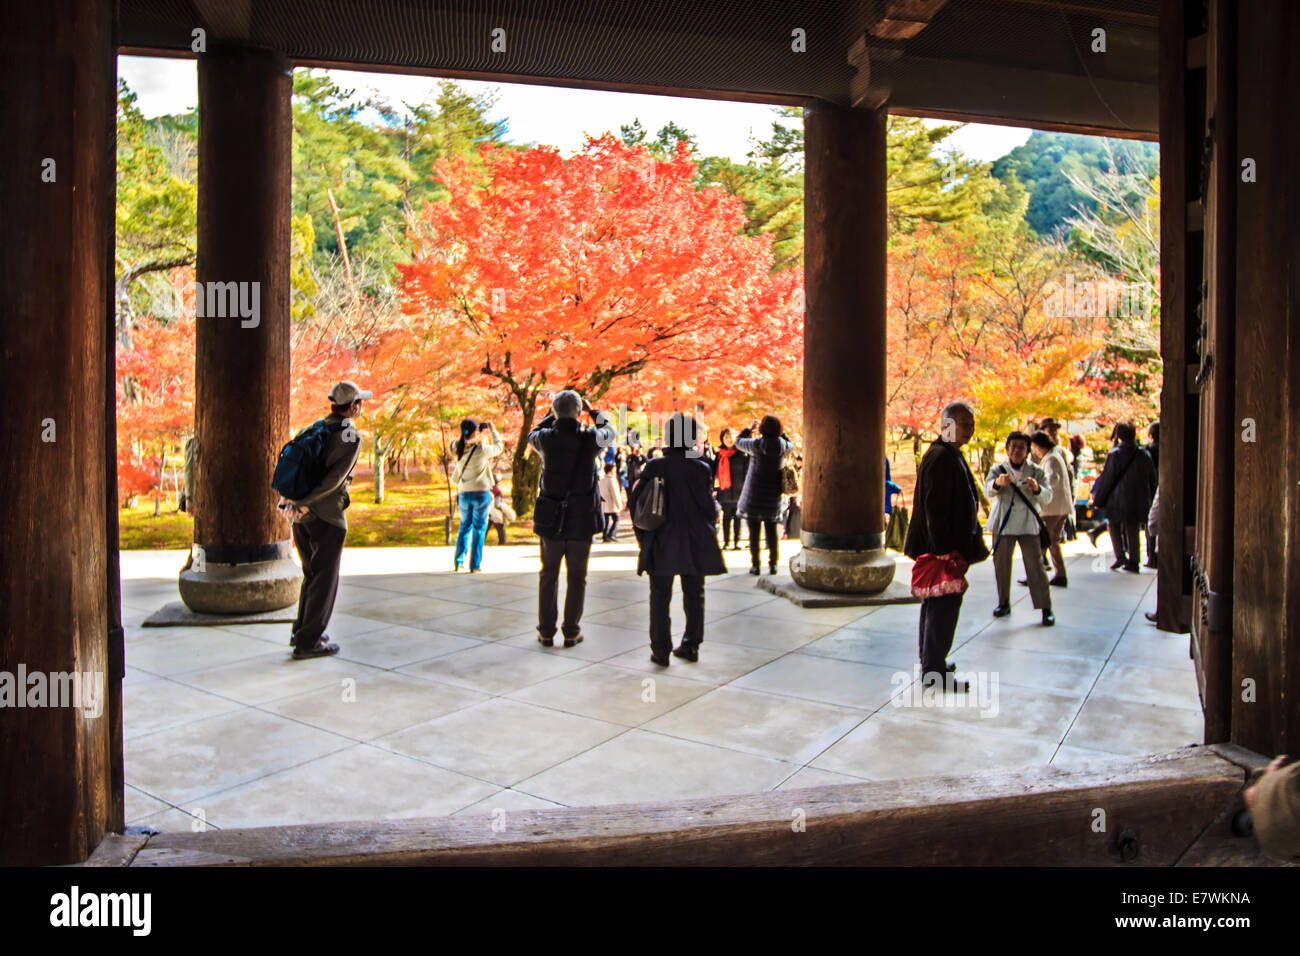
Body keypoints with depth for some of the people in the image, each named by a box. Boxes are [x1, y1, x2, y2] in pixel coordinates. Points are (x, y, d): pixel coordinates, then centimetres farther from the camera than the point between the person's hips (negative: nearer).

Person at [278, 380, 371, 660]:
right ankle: (308, 642, 3)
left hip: (302, 517, 8)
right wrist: (305, 502, -17)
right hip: (327, 515, -8)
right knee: (325, 579, 1)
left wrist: (288, 499, -3)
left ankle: (301, 631, 27)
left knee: (312, 574, 20)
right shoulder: (350, 437, -11)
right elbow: (335, 477, -20)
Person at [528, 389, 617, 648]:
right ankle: (571, 632, 12)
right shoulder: (590, 438, -9)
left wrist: (552, 416, 24)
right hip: (582, 519, -1)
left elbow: (531, 437, 18)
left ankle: (546, 631, 15)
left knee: (548, 575, 12)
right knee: (576, 577, 9)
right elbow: (610, 432, 14)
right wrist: (593, 411, 25)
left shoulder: (546, 438, -7)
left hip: (551, 519, 1)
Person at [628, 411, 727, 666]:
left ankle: (660, 650, 10)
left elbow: (634, 501, -3)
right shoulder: (700, 468, -9)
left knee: (660, 597, 9)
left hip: (661, 543, 0)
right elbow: (709, 507, -5)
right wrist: (709, 529, 15)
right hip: (694, 544, 0)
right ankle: (691, 646, 21)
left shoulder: (654, 466, -7)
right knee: (694, 595, 15)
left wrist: (643, 535, 10)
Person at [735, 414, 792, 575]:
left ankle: (755, 565, 6)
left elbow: (738, 442, 3)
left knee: (754, 532, 4)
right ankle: (772, 564, 13)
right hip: (773, 496, 3)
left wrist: (749, 429, 18)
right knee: (771, 531, 12)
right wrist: (779, 431, 20)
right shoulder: (784, 446, -5)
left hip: (754, 496, -3)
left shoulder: (757, 445, -16)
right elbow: (790, 443, 21)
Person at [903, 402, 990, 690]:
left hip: (946, 545, 11)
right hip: (944, 546, -11)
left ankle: (931, 664, 29)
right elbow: (935, 506, -24)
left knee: (936, 604, 17)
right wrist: (944, 548, -25)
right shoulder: (942, 457, -19)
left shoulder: (950, 455, 15)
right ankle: (934, 671, 2)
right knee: (944, 604, -5)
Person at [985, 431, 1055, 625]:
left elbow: (1047, 496, -9)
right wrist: (998, 482, -40)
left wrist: (1037, 489, -32)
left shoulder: (1036, 472, 3)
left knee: (1035, 566, -6)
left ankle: (1046, 609, 0)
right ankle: (1004, 603, 23)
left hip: (1028, 525, -1)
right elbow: (988, 491, -16)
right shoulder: (998, 469, 3)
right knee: (1001, 565, 7)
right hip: (1003, 524, 1)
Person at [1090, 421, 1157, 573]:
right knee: (1133, 531, 12)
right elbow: (1152, 479, 8)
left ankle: (1120, 555, 0)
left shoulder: (1115, 455, -12)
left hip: (1119, 500, -4)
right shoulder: (1144, 455, 1)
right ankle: (1134, 562, 13)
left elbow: (1106, 479, -9)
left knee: (1114, 526, 15)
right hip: (1139, 502, 4)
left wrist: (1098, 500, 1)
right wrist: (1148, 500, 17)